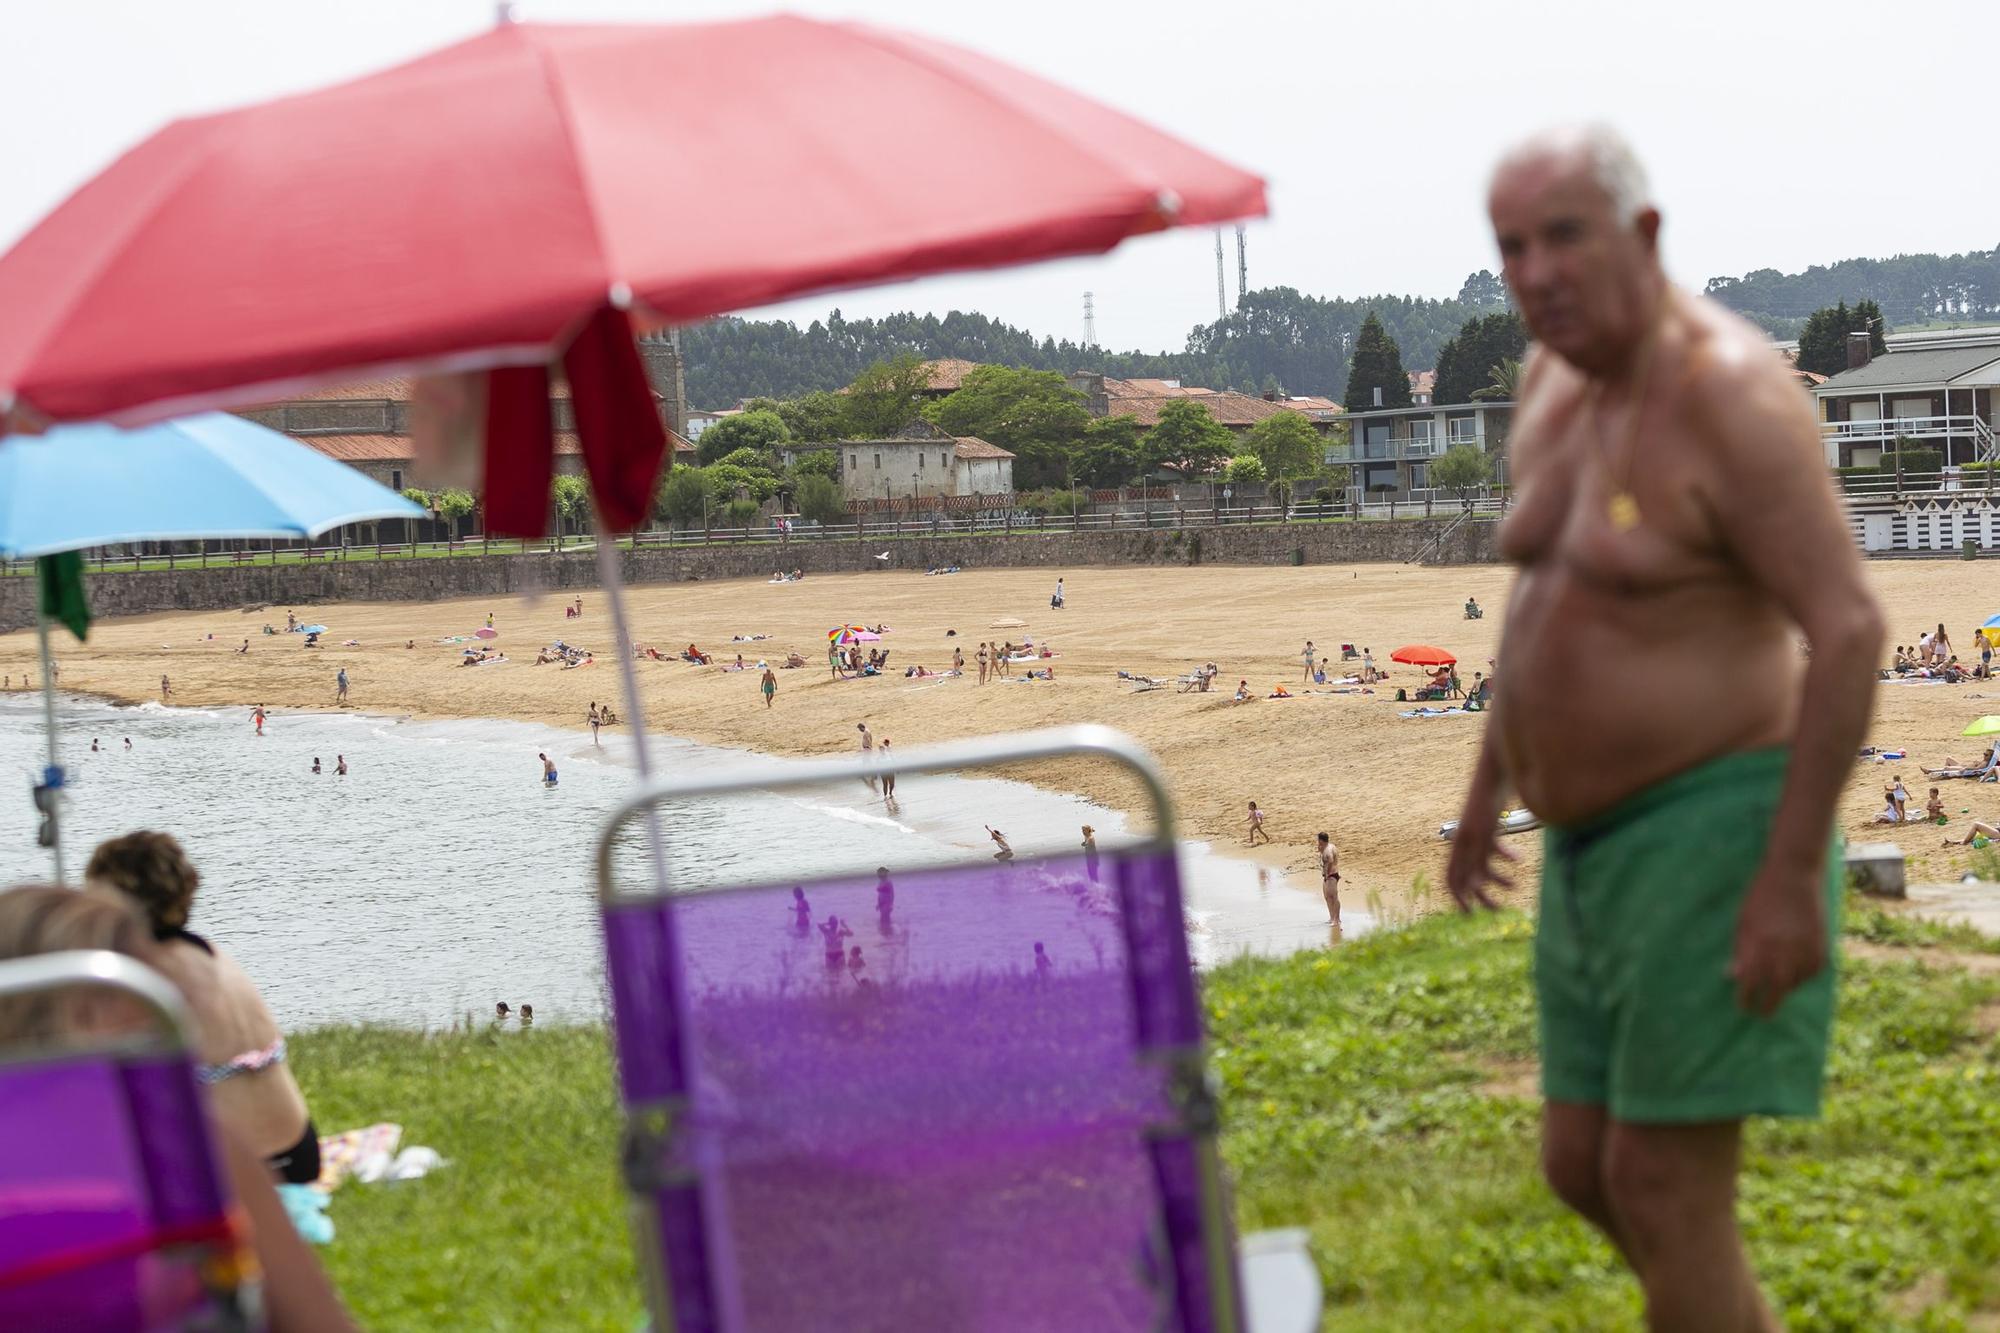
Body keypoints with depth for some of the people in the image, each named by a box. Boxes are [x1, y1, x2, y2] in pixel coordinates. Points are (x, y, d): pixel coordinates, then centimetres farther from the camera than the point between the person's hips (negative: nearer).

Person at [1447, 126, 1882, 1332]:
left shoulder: (1730, 398, -19)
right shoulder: (1558, 380, 8)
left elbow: (1851, 633, -22)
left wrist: (1793, 874, -25)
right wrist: (1490, 785, 22)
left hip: (1715, 836, -9)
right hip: (1606, 844, 9)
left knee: (1662, 1191, -6)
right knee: (1582, 1170, 14)